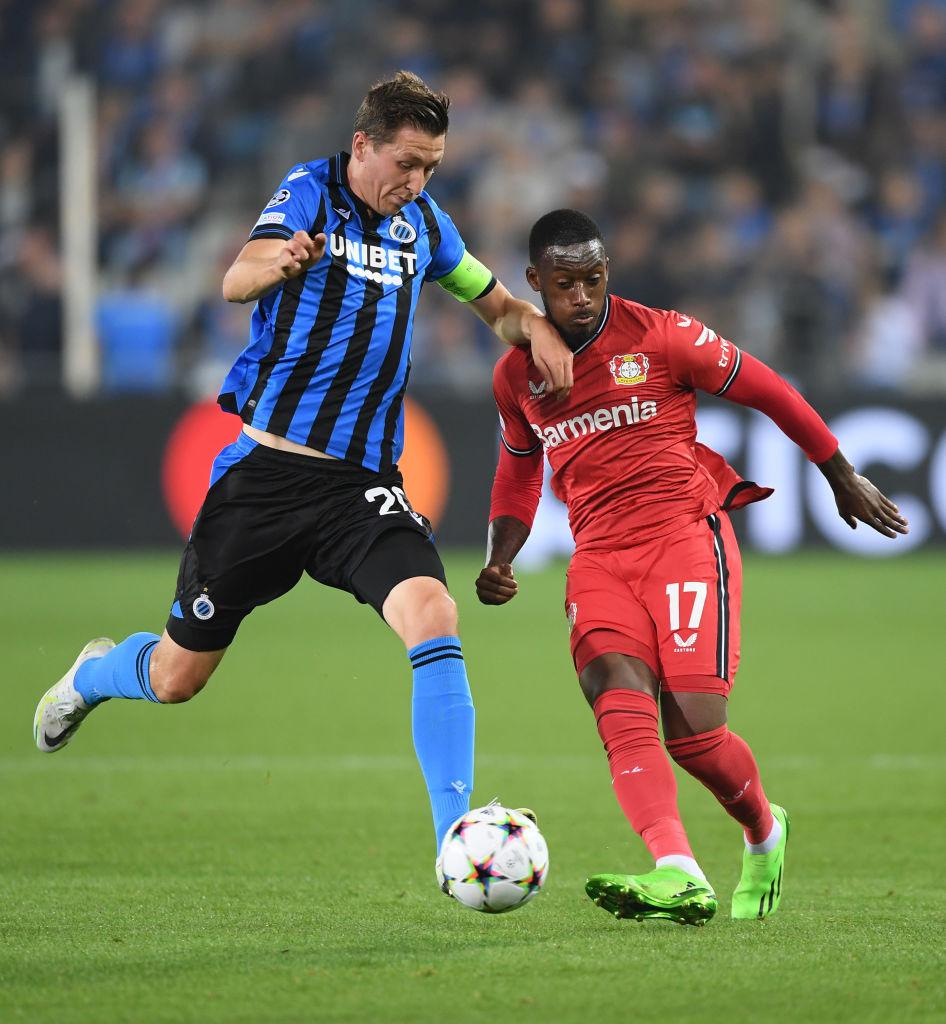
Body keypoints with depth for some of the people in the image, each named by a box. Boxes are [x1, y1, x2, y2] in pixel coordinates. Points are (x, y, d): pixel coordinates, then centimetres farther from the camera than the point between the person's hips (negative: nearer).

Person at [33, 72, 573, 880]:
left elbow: (495, 303, 23)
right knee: (177, 678, 10)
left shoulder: (421, 222, 7)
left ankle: (458, 838, -27)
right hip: (266, 471, -3)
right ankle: (95, 674, 47)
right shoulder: (309, 192, -8)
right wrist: (280, 263, -50)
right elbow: (237, 282, -26)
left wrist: (535, 326, -1)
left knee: (431, 613, -27)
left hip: (361, 483, 3)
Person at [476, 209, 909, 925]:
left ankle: (765, 833, 21)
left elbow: (766, 390, 8)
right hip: (598, 559, 3)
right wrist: (500, 560, 11)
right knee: (620, 705, -25)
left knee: (693, 731, -12)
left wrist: (843, 477, 15)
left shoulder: (658, 336, -2)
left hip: (685, 536, -3)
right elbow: (520, 471, 28)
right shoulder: (516, 375, 11)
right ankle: (679, 876, -40)